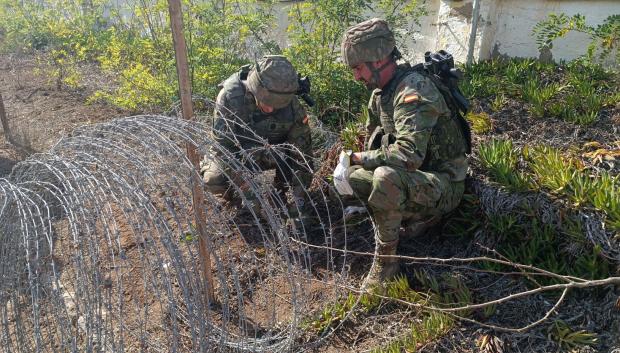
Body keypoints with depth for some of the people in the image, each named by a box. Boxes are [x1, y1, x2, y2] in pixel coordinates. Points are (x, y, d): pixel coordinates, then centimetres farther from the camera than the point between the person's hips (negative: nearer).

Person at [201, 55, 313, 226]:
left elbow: (302, 152, -20)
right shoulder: (230, 96, -33)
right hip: (235, 152, -2)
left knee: (293, 154, -28)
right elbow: (223, 146, -33)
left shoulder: (292, 106, -26)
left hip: (270, 151, 2)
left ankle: (280, 190, 3)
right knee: (213, 181, -30)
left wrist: (299, 198, -24)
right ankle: (230, 192, 6)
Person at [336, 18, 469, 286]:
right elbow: (376, 136, 21)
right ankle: (419, 215, 6)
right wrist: (356, 162, 6)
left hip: (444, 184, -9)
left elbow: (408, 155, -36)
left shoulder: (414, 91, -25)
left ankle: (386, 261, -17)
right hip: (415, 177, 9)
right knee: (354, 176, 1)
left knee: (386, 177, -36)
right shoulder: (381, 90, 5)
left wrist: (359, 158, -24)